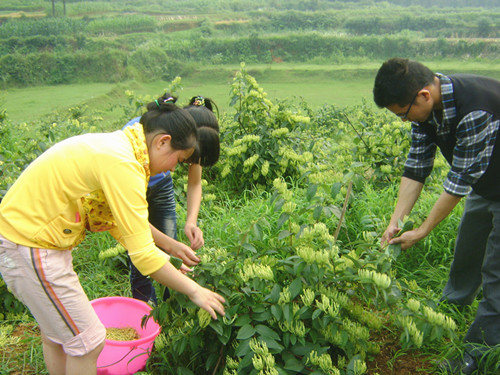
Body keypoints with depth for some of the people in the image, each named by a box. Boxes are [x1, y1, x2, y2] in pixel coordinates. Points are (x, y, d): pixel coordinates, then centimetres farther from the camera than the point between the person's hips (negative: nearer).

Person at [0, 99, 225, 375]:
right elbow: (143, 255, -26)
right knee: (87, 341, 3)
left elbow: (116, 221, 12)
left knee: (55, 334, 24)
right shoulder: (122, 164, -26)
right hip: (29, 247, -10)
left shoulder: (115, 145, 3)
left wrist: (169, 255, 14)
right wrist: (194, 290, -13)